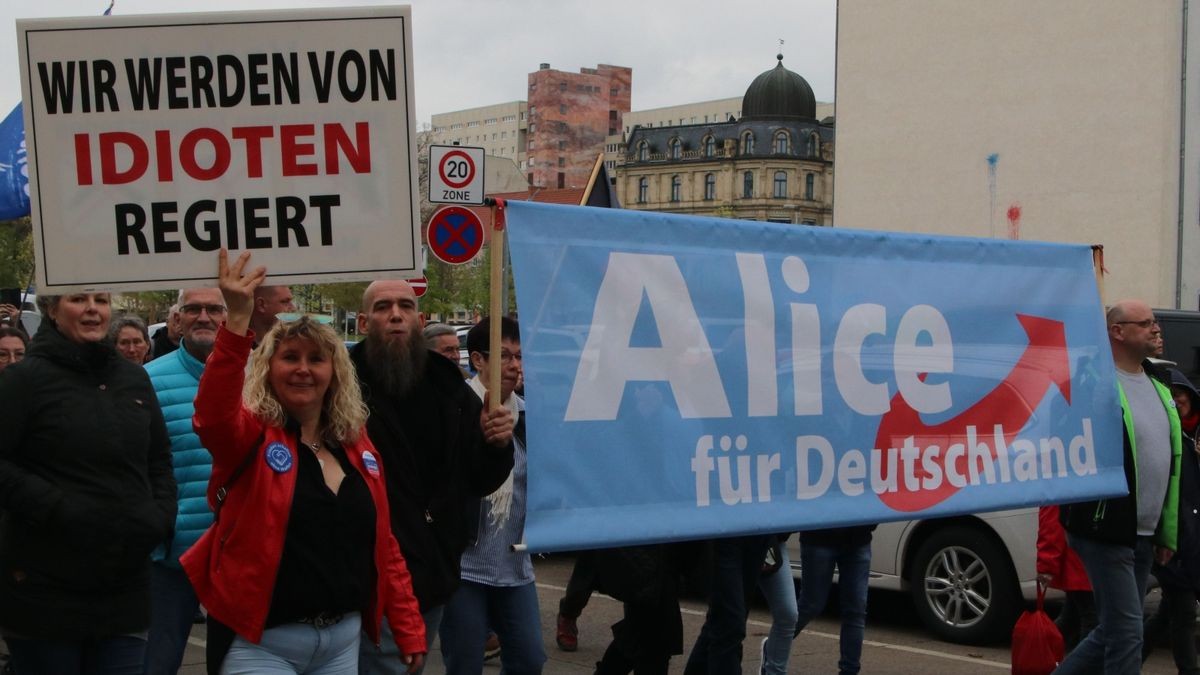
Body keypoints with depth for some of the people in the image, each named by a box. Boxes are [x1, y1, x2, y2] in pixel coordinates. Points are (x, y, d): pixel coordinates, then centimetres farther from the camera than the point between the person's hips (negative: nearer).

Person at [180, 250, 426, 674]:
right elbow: (210, 416, -31)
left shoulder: (357, 446, 8)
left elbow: (383, 545, 12)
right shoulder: (250, 436, -7)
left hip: (343, 639, 5)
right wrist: (238, 320, -42)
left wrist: (409, 630, 8)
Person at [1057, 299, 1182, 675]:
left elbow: (1171, 461, 21)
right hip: (1106, 531, -8)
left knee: (1113, 632, 13)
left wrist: (1167, 532, 20)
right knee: (1126, 631, -6)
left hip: (1144, 536, 8)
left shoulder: (1159, 386, 15)